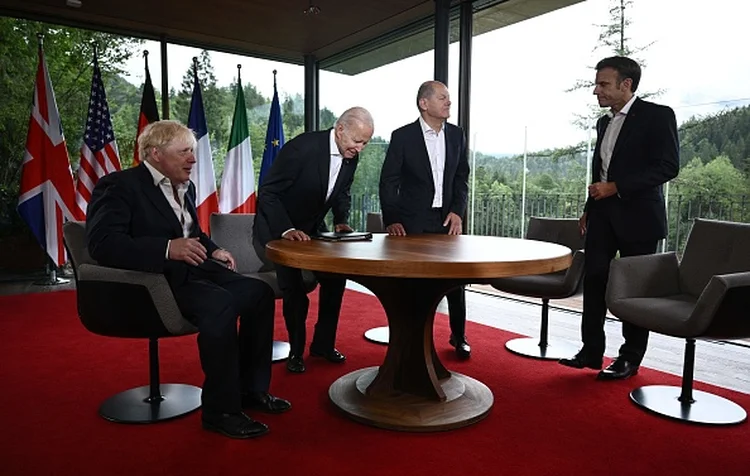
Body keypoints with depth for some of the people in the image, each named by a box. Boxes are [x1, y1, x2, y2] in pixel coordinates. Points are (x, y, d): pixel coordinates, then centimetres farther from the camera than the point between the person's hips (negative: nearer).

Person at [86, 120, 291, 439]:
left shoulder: (185, 186, 18)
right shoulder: (119, 186, -7)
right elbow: (102, 243, -20)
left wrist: (212, 249, 10)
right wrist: (166, 248, -31)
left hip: (189, 271, 9)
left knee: (259, 292, -5)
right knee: (220, 304, -32)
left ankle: (251, 389, 6)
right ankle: (220, 410, -17)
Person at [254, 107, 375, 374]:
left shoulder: (351, 157, -6)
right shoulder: (303, 147, -27)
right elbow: (268, 192, -25)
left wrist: (341, 221, -8)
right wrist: (287, 230, -34)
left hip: (311, 229, 7)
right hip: (277, 231, -7)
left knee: (336, 277, 3)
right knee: (294, 289, -15)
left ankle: (323, 343, 20)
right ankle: (296, 351, 9)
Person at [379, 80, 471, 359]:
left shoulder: (456, 135, 6)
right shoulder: (403, 136, -5)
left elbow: (462, 178, 10)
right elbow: (388, 182, -6)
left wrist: (458, 211, -4)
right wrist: (391, 220, -13)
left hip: (448, 219, 4)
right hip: (414, 221, -3)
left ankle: (458, 336, 25)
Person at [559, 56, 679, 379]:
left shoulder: (657, 115, -5)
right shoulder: (604, 123, 16)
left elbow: (668, 166, -13)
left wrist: (615, 188, -18)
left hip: (637, 215, -6)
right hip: (602, 215, 7)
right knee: (594, 282, 3)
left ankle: (630, 358, 14)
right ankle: (591, 352, 12)